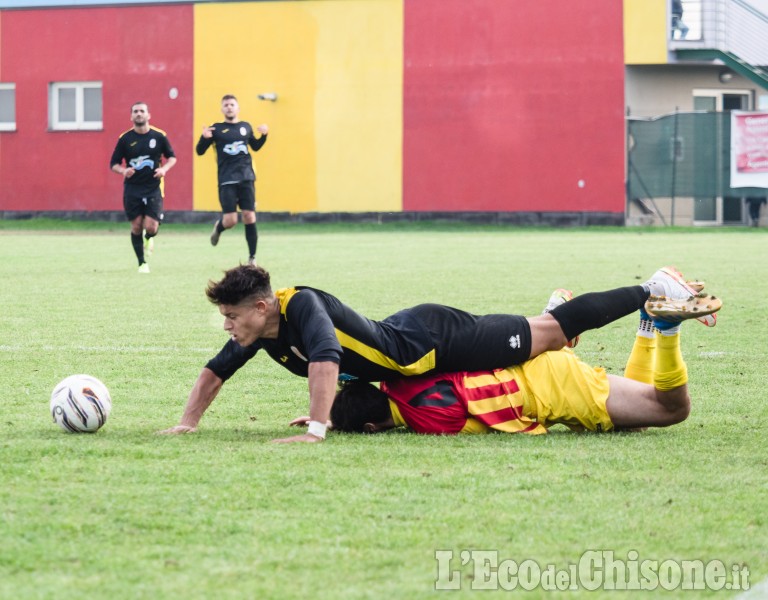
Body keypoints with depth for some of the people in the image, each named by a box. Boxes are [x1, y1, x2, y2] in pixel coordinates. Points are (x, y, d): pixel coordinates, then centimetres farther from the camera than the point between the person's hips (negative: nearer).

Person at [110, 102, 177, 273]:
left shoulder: (159, 136, -1)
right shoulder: (125, 139, -1)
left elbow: (172, 157, 11)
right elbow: (114, 164, 5)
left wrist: (164, 168, -9)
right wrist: (123, 171, -17)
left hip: (153, 188, -1)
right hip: (132, 189, 1)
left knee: (151, 227, -10)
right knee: (136, 227, -1)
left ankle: (149, 240, 27)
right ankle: (142, 264, 15)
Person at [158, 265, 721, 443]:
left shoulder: (303, 306, -32)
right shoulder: (258, 335, -6)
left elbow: (326, 359, -48)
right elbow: (215, 372, 7)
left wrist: (315, 431, -51)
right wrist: (186, 426, -2)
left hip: (436, 339, -7)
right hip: (409, 339, 7)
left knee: (551, 332, 4)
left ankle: (654, 291, 14)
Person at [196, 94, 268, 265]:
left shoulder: (246, 127, 12)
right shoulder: (216, 129, 2)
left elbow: (255, 146, 28)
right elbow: (199, 151, 0)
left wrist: (264, 135, 9)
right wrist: (204, 138, -20)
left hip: (246, 178, 3)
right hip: (226, 180, -3)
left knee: (249, 217, -5)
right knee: (230, 220, -9)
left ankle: (252, 257, 4)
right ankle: (218, 227, 29)